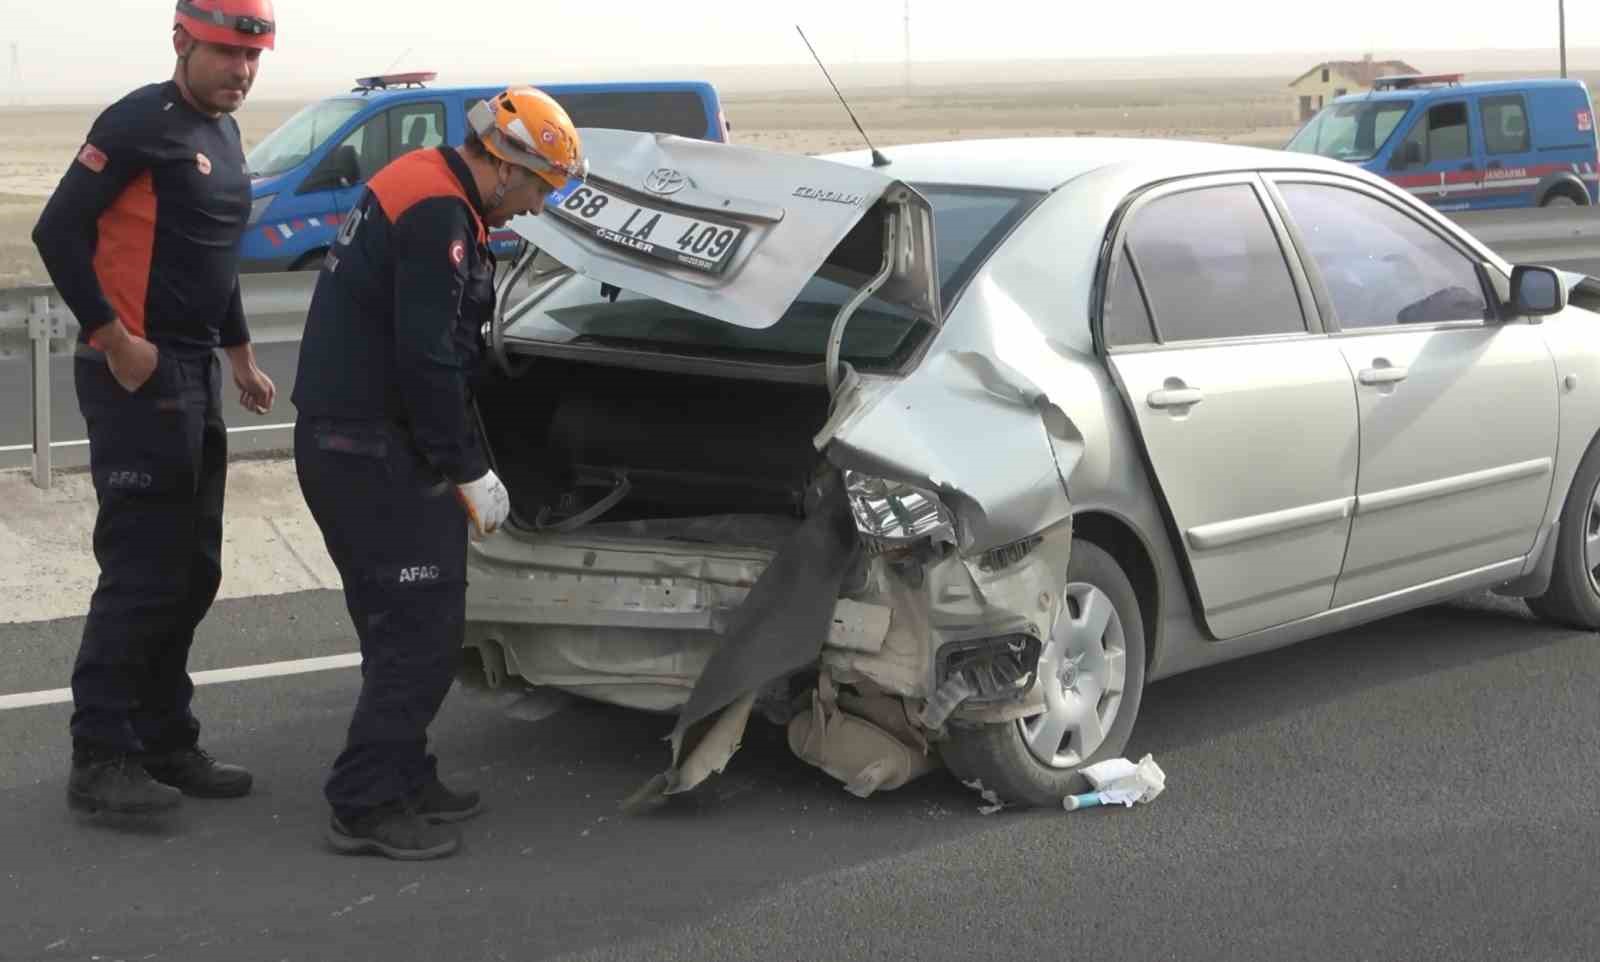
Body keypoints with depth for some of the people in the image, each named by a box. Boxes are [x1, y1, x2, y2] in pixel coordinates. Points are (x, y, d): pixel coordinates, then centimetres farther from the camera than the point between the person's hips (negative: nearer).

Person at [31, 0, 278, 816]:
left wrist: (239, 356, 23)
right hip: (138, 380, -9)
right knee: (141, 573, -8)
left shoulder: (223, 135, 16)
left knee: (190, 576, 12)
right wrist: (114, 339, -18)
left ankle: (166, 745, 21)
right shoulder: (142, 123, -12)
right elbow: (58, 231, -17)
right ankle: (100, 759, -1)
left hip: (194, 381, 9)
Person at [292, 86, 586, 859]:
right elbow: (426, 360, -23)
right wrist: (470, 472, -16)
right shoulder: (439, 218, -18)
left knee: (404, 621, 17)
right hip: (373, 453, -11)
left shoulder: (421, 188, 16)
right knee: (422, 626, -8)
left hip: (344, 440, 11)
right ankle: (365, 805, -3)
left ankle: (403, 781, 25)